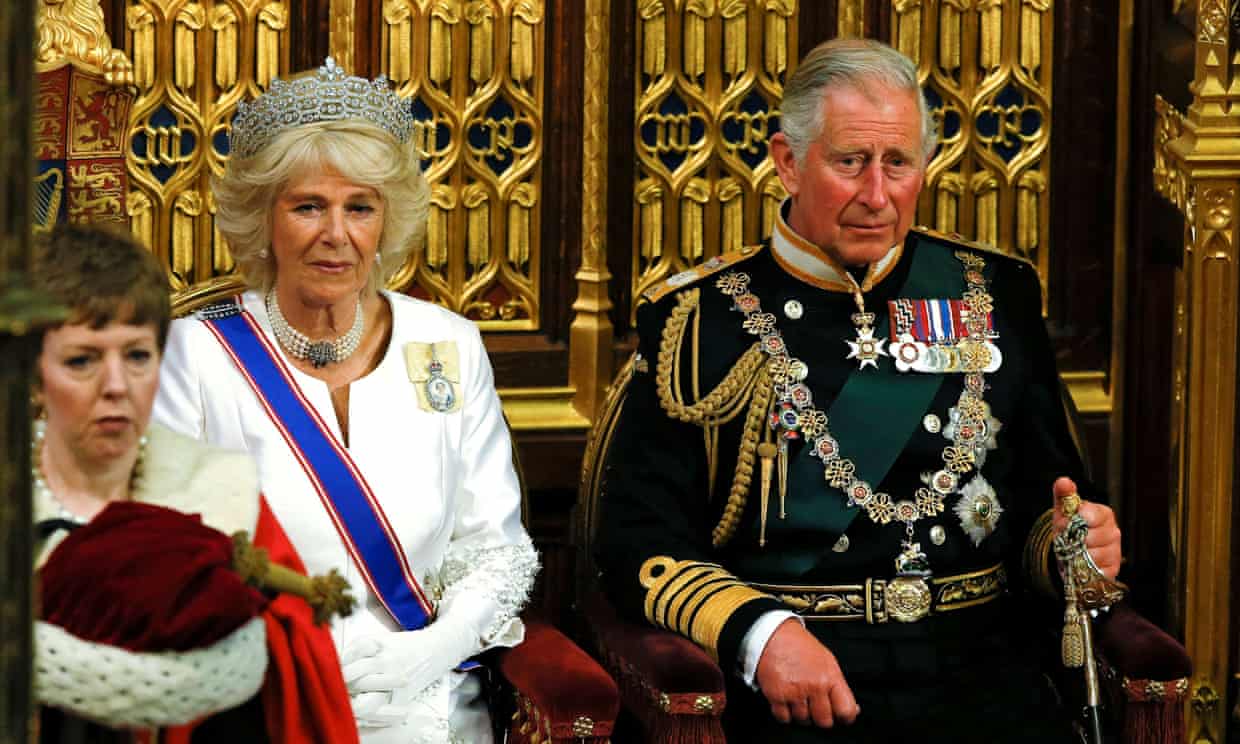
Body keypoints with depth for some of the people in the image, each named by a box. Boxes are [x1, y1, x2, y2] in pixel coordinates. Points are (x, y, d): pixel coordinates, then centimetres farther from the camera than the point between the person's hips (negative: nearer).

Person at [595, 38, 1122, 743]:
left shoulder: (994, 295, 13)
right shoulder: (698, 316, 5)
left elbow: (1046, 493, 20)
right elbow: (641, 540, 0)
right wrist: (758, 632, -16)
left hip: (978, 668, 2)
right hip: (786, 680, -2)